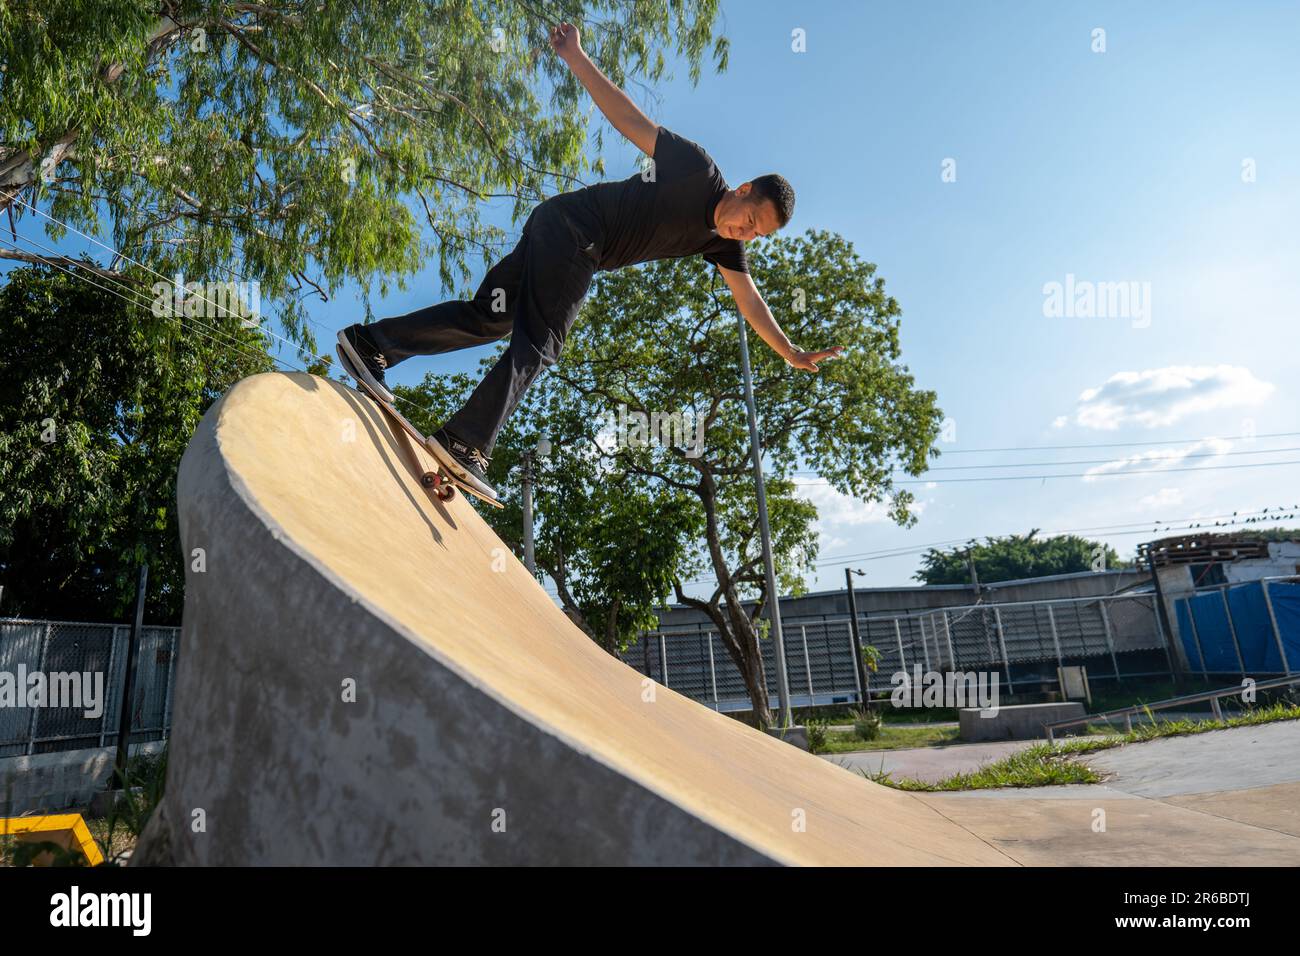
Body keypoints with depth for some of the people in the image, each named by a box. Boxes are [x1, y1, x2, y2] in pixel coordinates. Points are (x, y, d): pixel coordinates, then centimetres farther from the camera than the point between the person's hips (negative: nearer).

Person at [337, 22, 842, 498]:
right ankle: (465, 442, -21)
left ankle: (370, 342, 6)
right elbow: (632, 121, -6)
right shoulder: (699, 170, -8)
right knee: (537, 343, -16)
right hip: (570, 222, -8)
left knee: (488, 319, 4)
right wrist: (576, 59, -10)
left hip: (580, 253, 8)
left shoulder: (721, 242, 12)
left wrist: (791, 352, 15)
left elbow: (750, 300, 15)